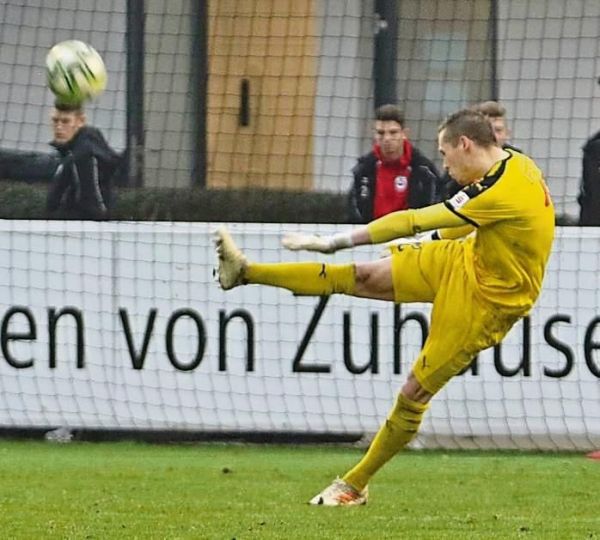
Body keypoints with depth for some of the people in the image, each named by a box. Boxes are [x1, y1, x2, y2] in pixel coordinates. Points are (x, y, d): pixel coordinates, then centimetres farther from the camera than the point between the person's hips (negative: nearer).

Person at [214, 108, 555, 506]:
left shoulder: (502, 192, -32)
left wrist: (334, 243, -21)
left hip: (484, 303, -8)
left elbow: (415, 222, -27)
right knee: (363, 277, 0)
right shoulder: (515, 163, -4)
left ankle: (355, 486, 11)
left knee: (414, 394, -3)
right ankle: (246, 272, 4)